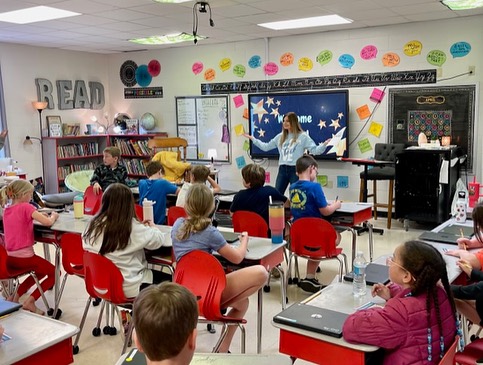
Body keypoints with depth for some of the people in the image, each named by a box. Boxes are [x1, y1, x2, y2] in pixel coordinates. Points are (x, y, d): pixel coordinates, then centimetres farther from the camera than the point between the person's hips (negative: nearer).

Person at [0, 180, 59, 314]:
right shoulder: (26, 207, -14)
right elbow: (48, 222, -20)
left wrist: (37, 216, 8)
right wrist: (53, 216, 1)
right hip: (24, 257, -8)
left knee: (42, 270, 29)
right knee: (54, 272, 12)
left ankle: (16, 295, 19)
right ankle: (30, 301, -1)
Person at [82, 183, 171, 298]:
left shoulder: (93, 224, -4)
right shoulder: (131, 227, -20)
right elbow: (158, 240, -12)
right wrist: (152, 228, 10)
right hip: (128, 287, -7)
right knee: (168, 280, 15)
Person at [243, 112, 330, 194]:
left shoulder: (303, 136, -2)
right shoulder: (280, 136, 13)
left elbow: (314, 150, -9)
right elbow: (266, 147, 19)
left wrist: (324, 144, -28)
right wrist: (252, 138, 17)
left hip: (296, 169, -5)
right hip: (282, 169, 5)